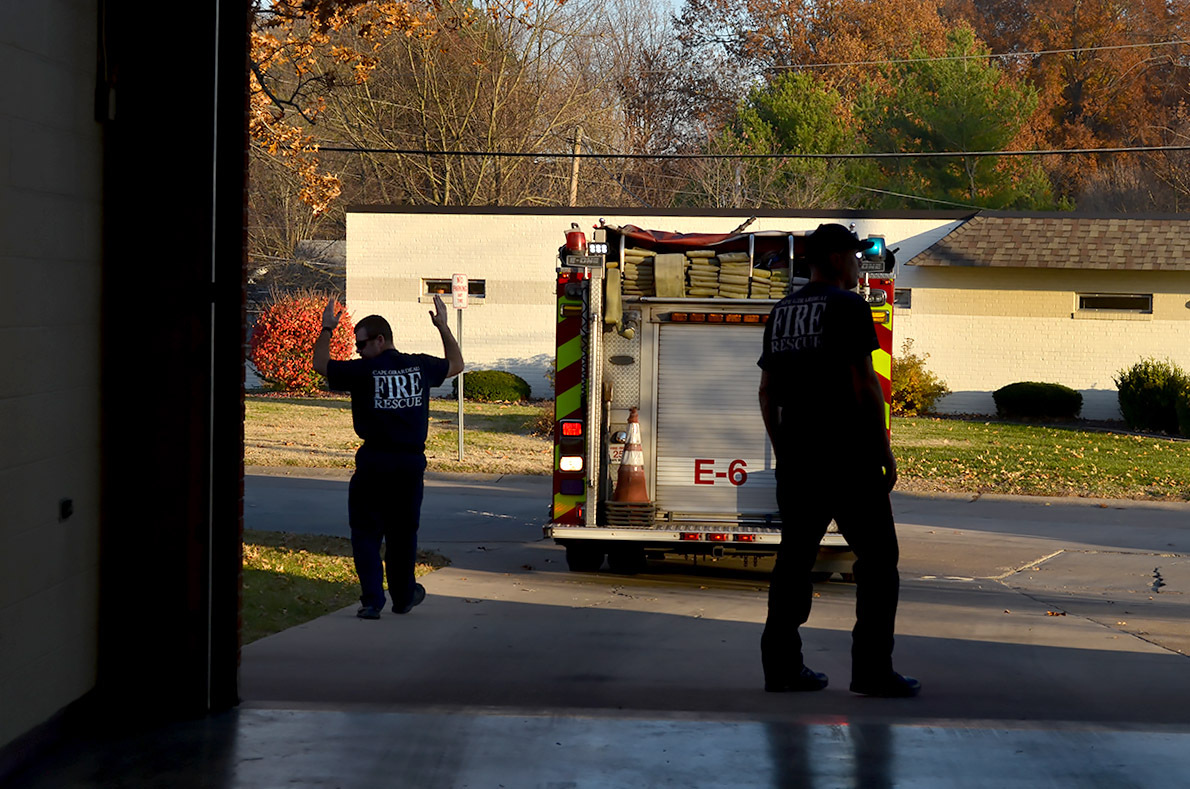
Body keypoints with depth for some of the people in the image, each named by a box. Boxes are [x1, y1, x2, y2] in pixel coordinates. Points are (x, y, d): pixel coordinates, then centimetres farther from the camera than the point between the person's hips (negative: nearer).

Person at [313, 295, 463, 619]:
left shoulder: (363, 371, -9)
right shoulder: (420, 366, 3)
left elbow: (320, 363, 7)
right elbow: (456, 364, 23)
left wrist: (326, 330, 17)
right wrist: (443, 327, 28)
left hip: (375, 463, -4)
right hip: (412, 463, 4)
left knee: (366, 532, 5)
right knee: (403, 532, 18)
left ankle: (372, 600, -5)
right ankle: (403, 596, 27)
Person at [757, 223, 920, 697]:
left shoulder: (781, 312, 15)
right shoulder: (847, 306, -8)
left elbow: (767, 391, 16)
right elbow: (864, 381, -14)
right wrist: (884, 449, -9)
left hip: (796, 457, 7)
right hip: (849, 454, -7)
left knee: (795, 557, 10)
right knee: (877, 556, -2)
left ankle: (781, 665, 9)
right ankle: (872, 670, -6)